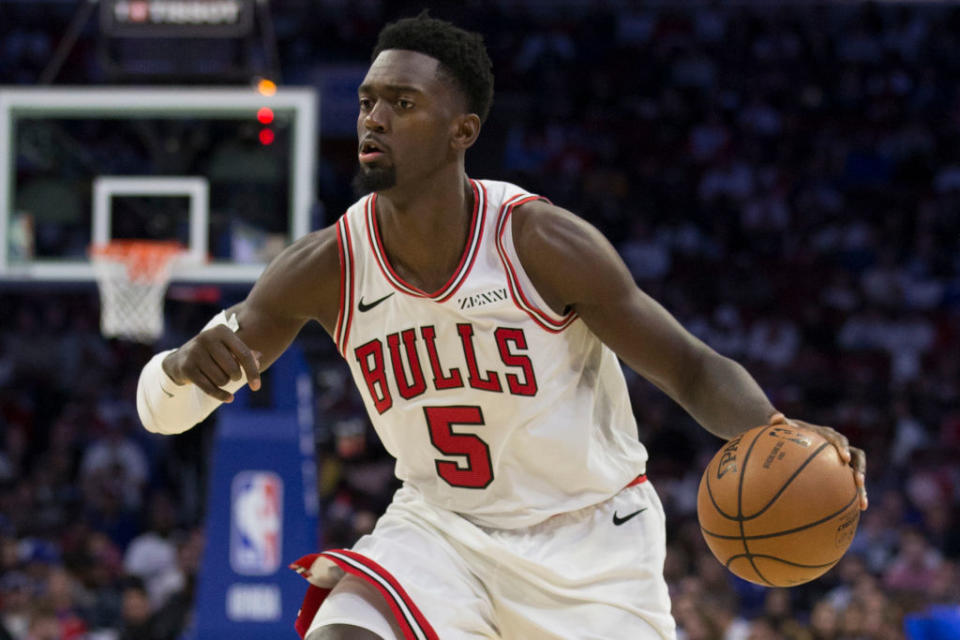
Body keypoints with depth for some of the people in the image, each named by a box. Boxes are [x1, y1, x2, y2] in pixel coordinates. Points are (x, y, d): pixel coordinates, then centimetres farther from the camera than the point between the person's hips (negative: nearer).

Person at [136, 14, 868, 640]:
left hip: (589, 542, -2)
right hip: (440, 530, 2)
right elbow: (161, 408, -7)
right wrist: (189, 365, -32)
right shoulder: (327, 267, -13)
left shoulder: (541, 244, -21)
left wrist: (775, 435, -37)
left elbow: (696, 370, -14)